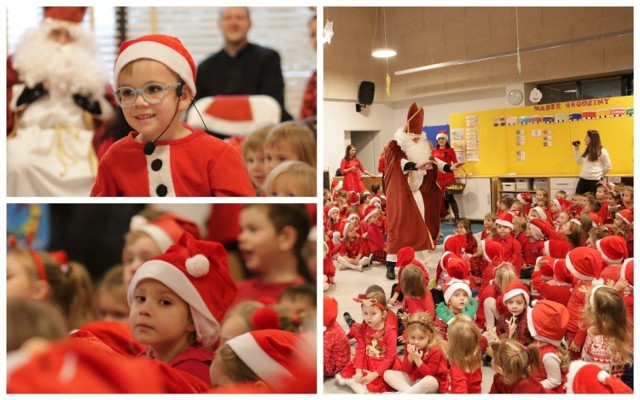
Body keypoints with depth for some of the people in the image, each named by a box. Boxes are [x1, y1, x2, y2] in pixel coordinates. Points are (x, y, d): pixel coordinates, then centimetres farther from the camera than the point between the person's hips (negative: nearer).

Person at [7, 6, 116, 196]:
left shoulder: (90, 68, 17)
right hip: (31, 136, -1)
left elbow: (110, 112, 10)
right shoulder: (21, 62, 13)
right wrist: (38, 88, -7)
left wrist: (83, 91, -5)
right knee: (20, 166, -33)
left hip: (78, 139, 1)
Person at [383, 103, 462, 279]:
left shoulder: (422, 147, 11)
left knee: (420, 227, 7)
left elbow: (433, 161, 17)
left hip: (417, 193, 7)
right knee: (399, 227, -9)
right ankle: (391, 266, -4)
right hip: (400, 194, -7)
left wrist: (449, 167, 4)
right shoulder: (395, 146, -11)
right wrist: (416, 166, -43)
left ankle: (419, 263, 15)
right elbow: (401, 163, -27)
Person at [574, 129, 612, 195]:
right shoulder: (586, 150, 14)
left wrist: (599, 175, 4)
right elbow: (579, 162, 18)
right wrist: (577, 151, 12)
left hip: (595, 180, -6)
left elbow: (608, 167, -3)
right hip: (583, 179, 6)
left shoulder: (602, 151, -6)